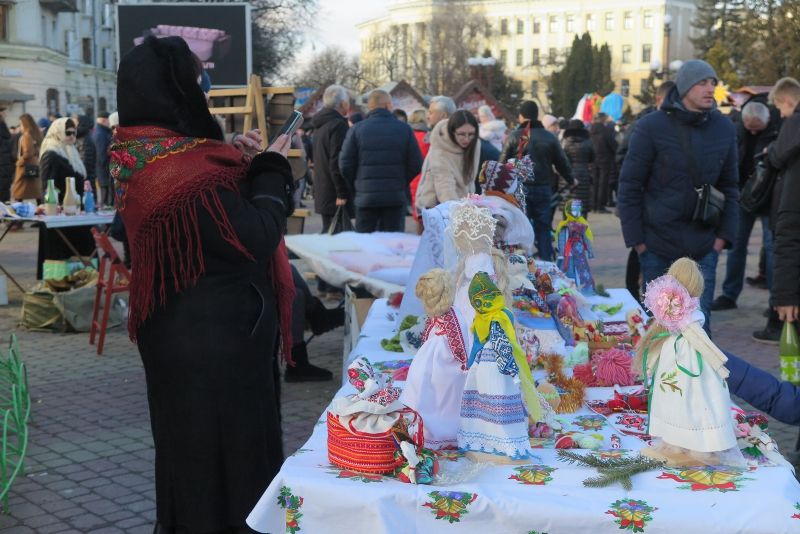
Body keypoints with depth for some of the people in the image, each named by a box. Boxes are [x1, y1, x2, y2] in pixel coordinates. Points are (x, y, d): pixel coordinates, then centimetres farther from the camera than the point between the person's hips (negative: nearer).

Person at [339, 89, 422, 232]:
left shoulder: (356, 130, -2)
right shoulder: (404, 129, -1)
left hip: (365, 197, 0)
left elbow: (345, 164, -4)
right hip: (395, 197, 0)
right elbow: (416, 164, -2)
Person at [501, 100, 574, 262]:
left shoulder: (514, 136, -4)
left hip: (520, 188, -1)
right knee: (544, 228, 10)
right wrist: (571, 180, 25)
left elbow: (503, 162, -4)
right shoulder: (550, 137, 2)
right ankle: (546, 262, 10)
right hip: (543, 188, 2)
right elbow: (562, 163, 8)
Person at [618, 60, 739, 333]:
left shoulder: (723, 128, 4)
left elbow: (730, 186, 11)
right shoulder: (651, 126, -6)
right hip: (657, 245, -2)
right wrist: (636, 239, -7)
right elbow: (629, 187, -4)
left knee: (699, 321, 3)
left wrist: (724, 235, 3)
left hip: (703, 248, 2)